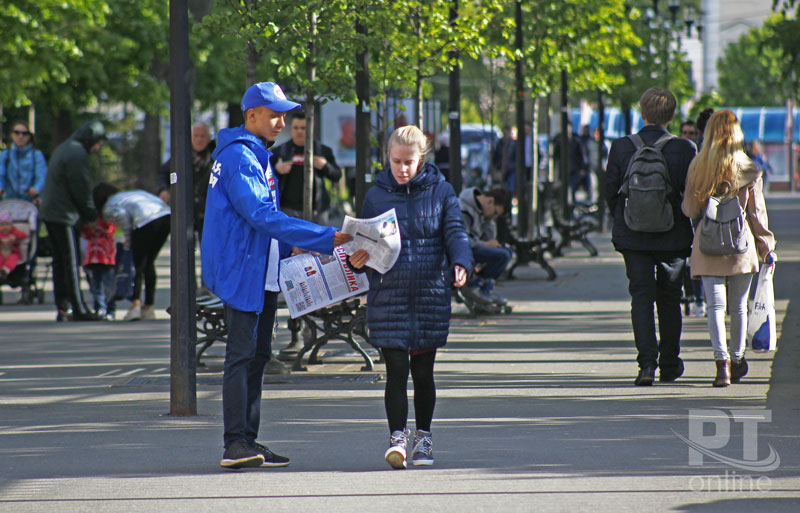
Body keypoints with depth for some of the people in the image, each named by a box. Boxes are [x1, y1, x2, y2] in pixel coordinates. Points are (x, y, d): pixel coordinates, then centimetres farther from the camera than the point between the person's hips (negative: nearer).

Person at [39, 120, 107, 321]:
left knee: (60, 261, 11)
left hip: (49, 212, 10)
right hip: (65, 215, -10)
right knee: (72, 261, -7)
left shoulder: (63, 148, 18)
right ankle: (78, 309, -7)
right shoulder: (78, 155, -15)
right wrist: (91, 215, -3)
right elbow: (82, 190, -15)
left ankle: (63, 307, 12)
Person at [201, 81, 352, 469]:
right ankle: (236, 444, -14)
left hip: (262, 274, 10)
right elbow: (263, 217, -25)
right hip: (242, 273, -10)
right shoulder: (239, 158, -16)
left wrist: (291, 247, 14)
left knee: (257, 354, 10)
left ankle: (247, 442, 14)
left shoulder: (257, 156, 18)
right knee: (242, 356, -12)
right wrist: (325, 239, -27)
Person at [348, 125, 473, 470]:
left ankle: (423, 438, 21)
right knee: (396, 370, -7)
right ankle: (397, 438, -5)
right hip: (388, 295, 0)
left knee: (423, 372, 8)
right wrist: (357, 259, -13)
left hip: (431, 294, 0)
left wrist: (460, 263, -22)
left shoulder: (440, 192, 3)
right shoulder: (377, 195, 6)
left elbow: (455, 232, -2)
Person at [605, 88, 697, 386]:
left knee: (641, 297, 3)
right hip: (673, 237, 0)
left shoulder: (621, 148, -7)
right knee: (669, 300, 15)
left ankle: (647, 363, -13)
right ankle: (669, 365, 24)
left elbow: (611, 191, 0)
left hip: (633, 237, 0)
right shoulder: (685, 149, -9)